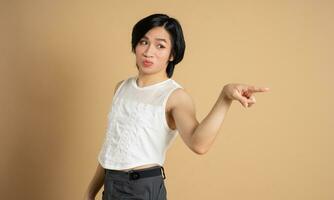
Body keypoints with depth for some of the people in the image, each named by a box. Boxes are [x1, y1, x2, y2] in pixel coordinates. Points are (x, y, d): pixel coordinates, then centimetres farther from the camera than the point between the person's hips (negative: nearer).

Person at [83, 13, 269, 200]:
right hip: (110, 185, 6)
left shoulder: (176, 95, -14)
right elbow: (112, 146, 13)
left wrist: (225, 97, -46)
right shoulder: (122, 87, 6)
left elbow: (199, 144, -33)